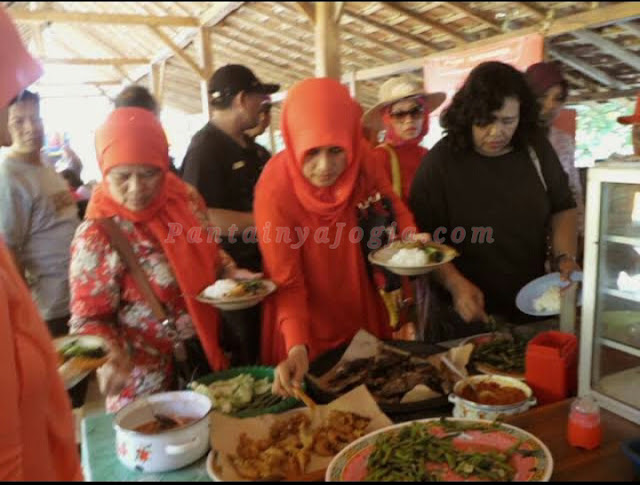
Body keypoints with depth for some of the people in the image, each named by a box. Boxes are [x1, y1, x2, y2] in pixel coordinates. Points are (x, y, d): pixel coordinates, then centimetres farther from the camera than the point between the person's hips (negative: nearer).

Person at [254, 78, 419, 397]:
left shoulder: (359, 161, -16)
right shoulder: (275, 191, -28)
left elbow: (391, 205, 3)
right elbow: (287, 282, -25)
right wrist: (297, 347, -38)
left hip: (361, 312, 5)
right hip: (309, 328, -4)